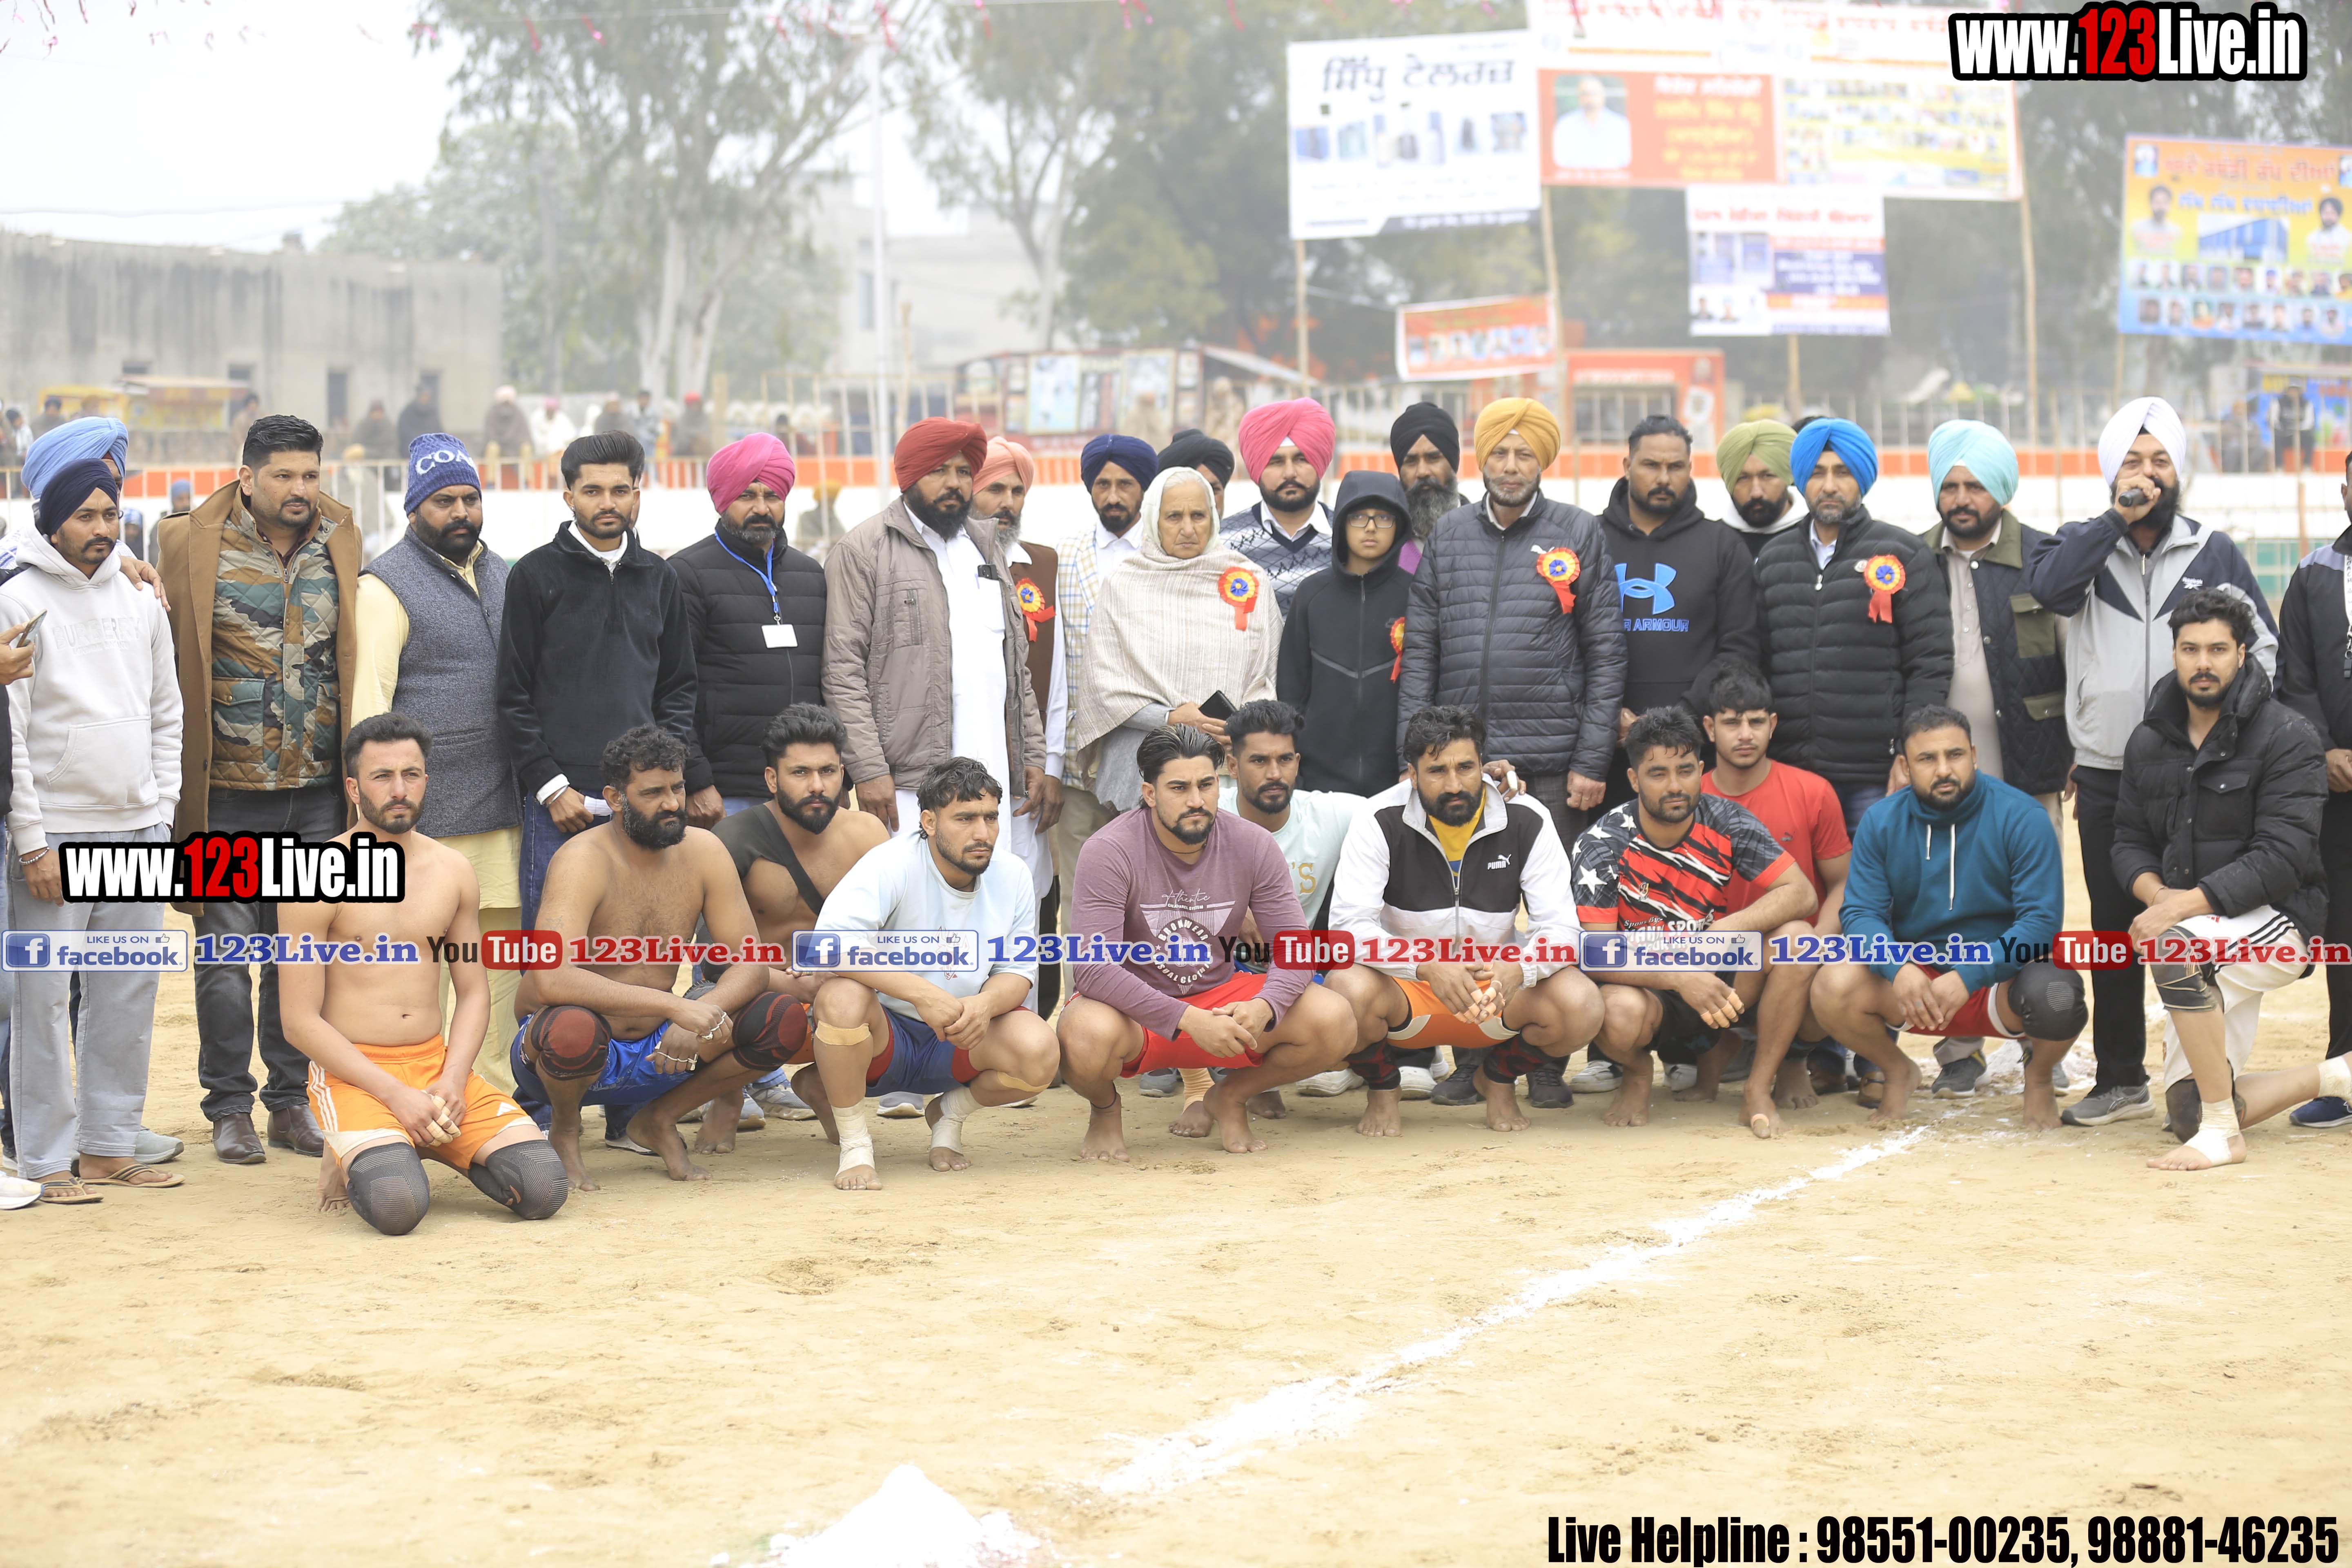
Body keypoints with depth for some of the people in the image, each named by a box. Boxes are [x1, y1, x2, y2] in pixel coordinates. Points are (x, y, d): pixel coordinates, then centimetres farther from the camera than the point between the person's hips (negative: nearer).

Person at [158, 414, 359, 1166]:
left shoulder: (339, 546, 7)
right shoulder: (193, 546, -3)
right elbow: (171, 665, -3)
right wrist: (178, 785, -7)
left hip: (316, 792, 3)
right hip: (227, 794, -3)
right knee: (226, 954, 3)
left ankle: (291, 1099, 19)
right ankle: (229, 1107, 13)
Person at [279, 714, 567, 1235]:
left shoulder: (453, 871, 10)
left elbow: (473, 992, 13)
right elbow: (301, 1021, -9)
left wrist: (452, 1082, -7)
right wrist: (395, 1095, -17)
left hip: (436, 1063, 5)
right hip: (352, 1073, -5)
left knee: (544, 1190, -15)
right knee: (398, 1205, -33)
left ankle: (439, 1143, 14)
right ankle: (356, 1157, 4)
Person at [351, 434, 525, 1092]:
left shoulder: (503, 576, 18)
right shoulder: (386, 586, -3)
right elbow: (369, 697, -9)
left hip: (504, 806, 6)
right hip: (428, 812, -6)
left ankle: (498, 1087, 14)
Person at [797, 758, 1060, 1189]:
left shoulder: (1012, 875, -3)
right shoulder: (893, 864, -19)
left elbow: (1019, 971, 1)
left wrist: (986, 1004, -25)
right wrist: (921, 992, -39)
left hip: (961, 1040, 4)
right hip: (883, 1033, -4)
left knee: (1039, 1051, -26)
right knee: (842, 998, -38)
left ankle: (951, 1113, 9)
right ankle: (855, 1145, -14)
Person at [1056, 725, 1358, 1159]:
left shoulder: (1253, 846, -6)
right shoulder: (1109, 853, -18)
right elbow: (1094, 969, -25)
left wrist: (1264, 1007, -30)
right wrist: (1189, 1020, -35)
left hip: (1219, 996, 4)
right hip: (1133, 1007, -3)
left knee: (1334, 1024, -19)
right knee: (1090, 1036, -40)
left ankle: (1231, 1098, 11)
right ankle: (1105, 1109, 1)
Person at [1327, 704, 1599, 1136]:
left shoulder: (1527, 821, -8)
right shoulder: (1380, 822, -12)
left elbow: (1560, 926, -11)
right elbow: (1349, 925, -21)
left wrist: (1518, 971, -35)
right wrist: (1427, 968, -38)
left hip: (1498, 986, 2)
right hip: (1404, 989, -1)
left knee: (1581, 1006, -28)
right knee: (1351, 991, -36)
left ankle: (1499, 1077, 8)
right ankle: (1383, 1086, 2)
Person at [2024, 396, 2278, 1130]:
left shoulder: (2214, 552, 7)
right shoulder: (2085, 543, 7)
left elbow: (2262, 645, 10)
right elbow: (2048, 586, -15)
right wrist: (2118, 519, -16)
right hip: (2106, 777, 1)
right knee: (2113, 929, 8)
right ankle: (2120, 1078, 17)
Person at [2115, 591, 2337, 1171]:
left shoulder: (2287, 737, -10)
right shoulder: (2150, 741, 9)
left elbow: (2282, 858, -19)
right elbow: (2130, 840, 11)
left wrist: (2185, 906, -27)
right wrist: (2156, 892, -13)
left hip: (2277, 922, -7)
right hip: (2208, 936, 7)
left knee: (2174, 947, -39)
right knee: (2186, 1116, 1)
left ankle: (2223, 1133, -29)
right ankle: (2337, 1077, 24)